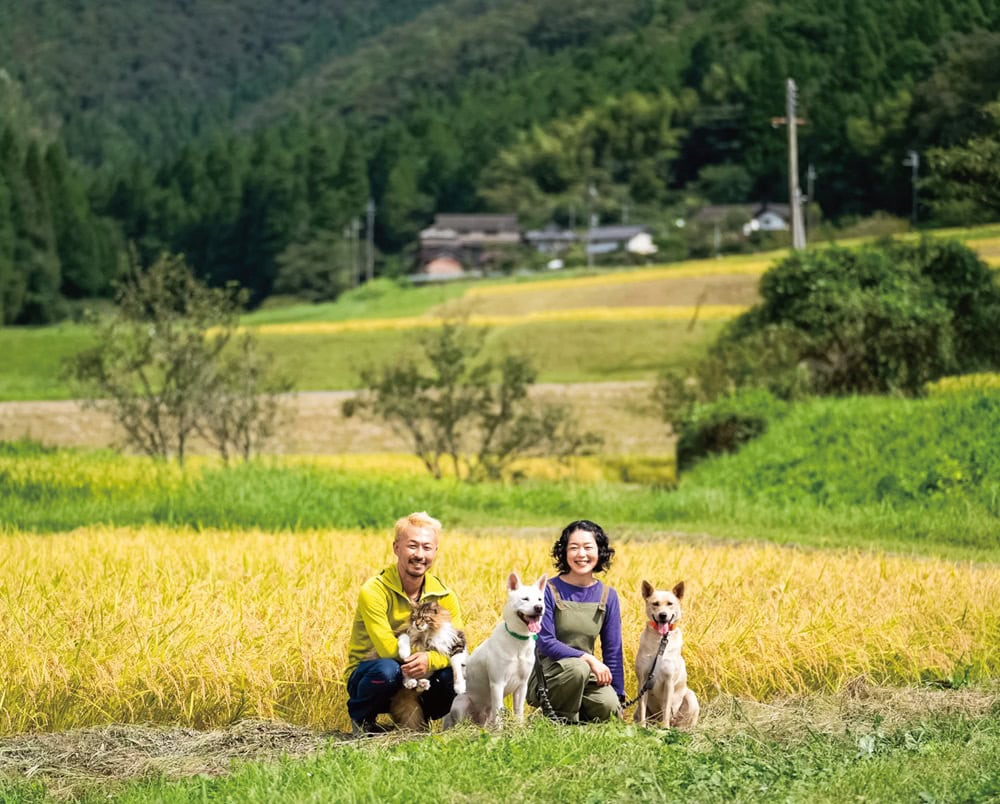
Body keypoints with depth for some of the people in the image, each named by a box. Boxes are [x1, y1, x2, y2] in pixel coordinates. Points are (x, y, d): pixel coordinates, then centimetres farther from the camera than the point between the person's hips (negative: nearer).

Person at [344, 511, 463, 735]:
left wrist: (430, 659, -35)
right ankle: (361, 719, -6)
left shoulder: (443, 595, -4)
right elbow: (388, 650, -26)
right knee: (388, 669, -38)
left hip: (415, 677, 4)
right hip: (366, 674, -4)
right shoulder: (373, 592, -19)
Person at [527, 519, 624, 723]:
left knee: (609, 707, -27)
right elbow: (546, 643, -14)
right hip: (546, 673, -3)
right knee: (576, 667, -37)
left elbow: (613, 651, 6)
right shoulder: (550, 591, -8)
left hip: (586, 674, 4)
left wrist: (619, 696, 1)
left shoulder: (607, 596, 4)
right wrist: (588, 659, -23)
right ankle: (561, 721, -11)